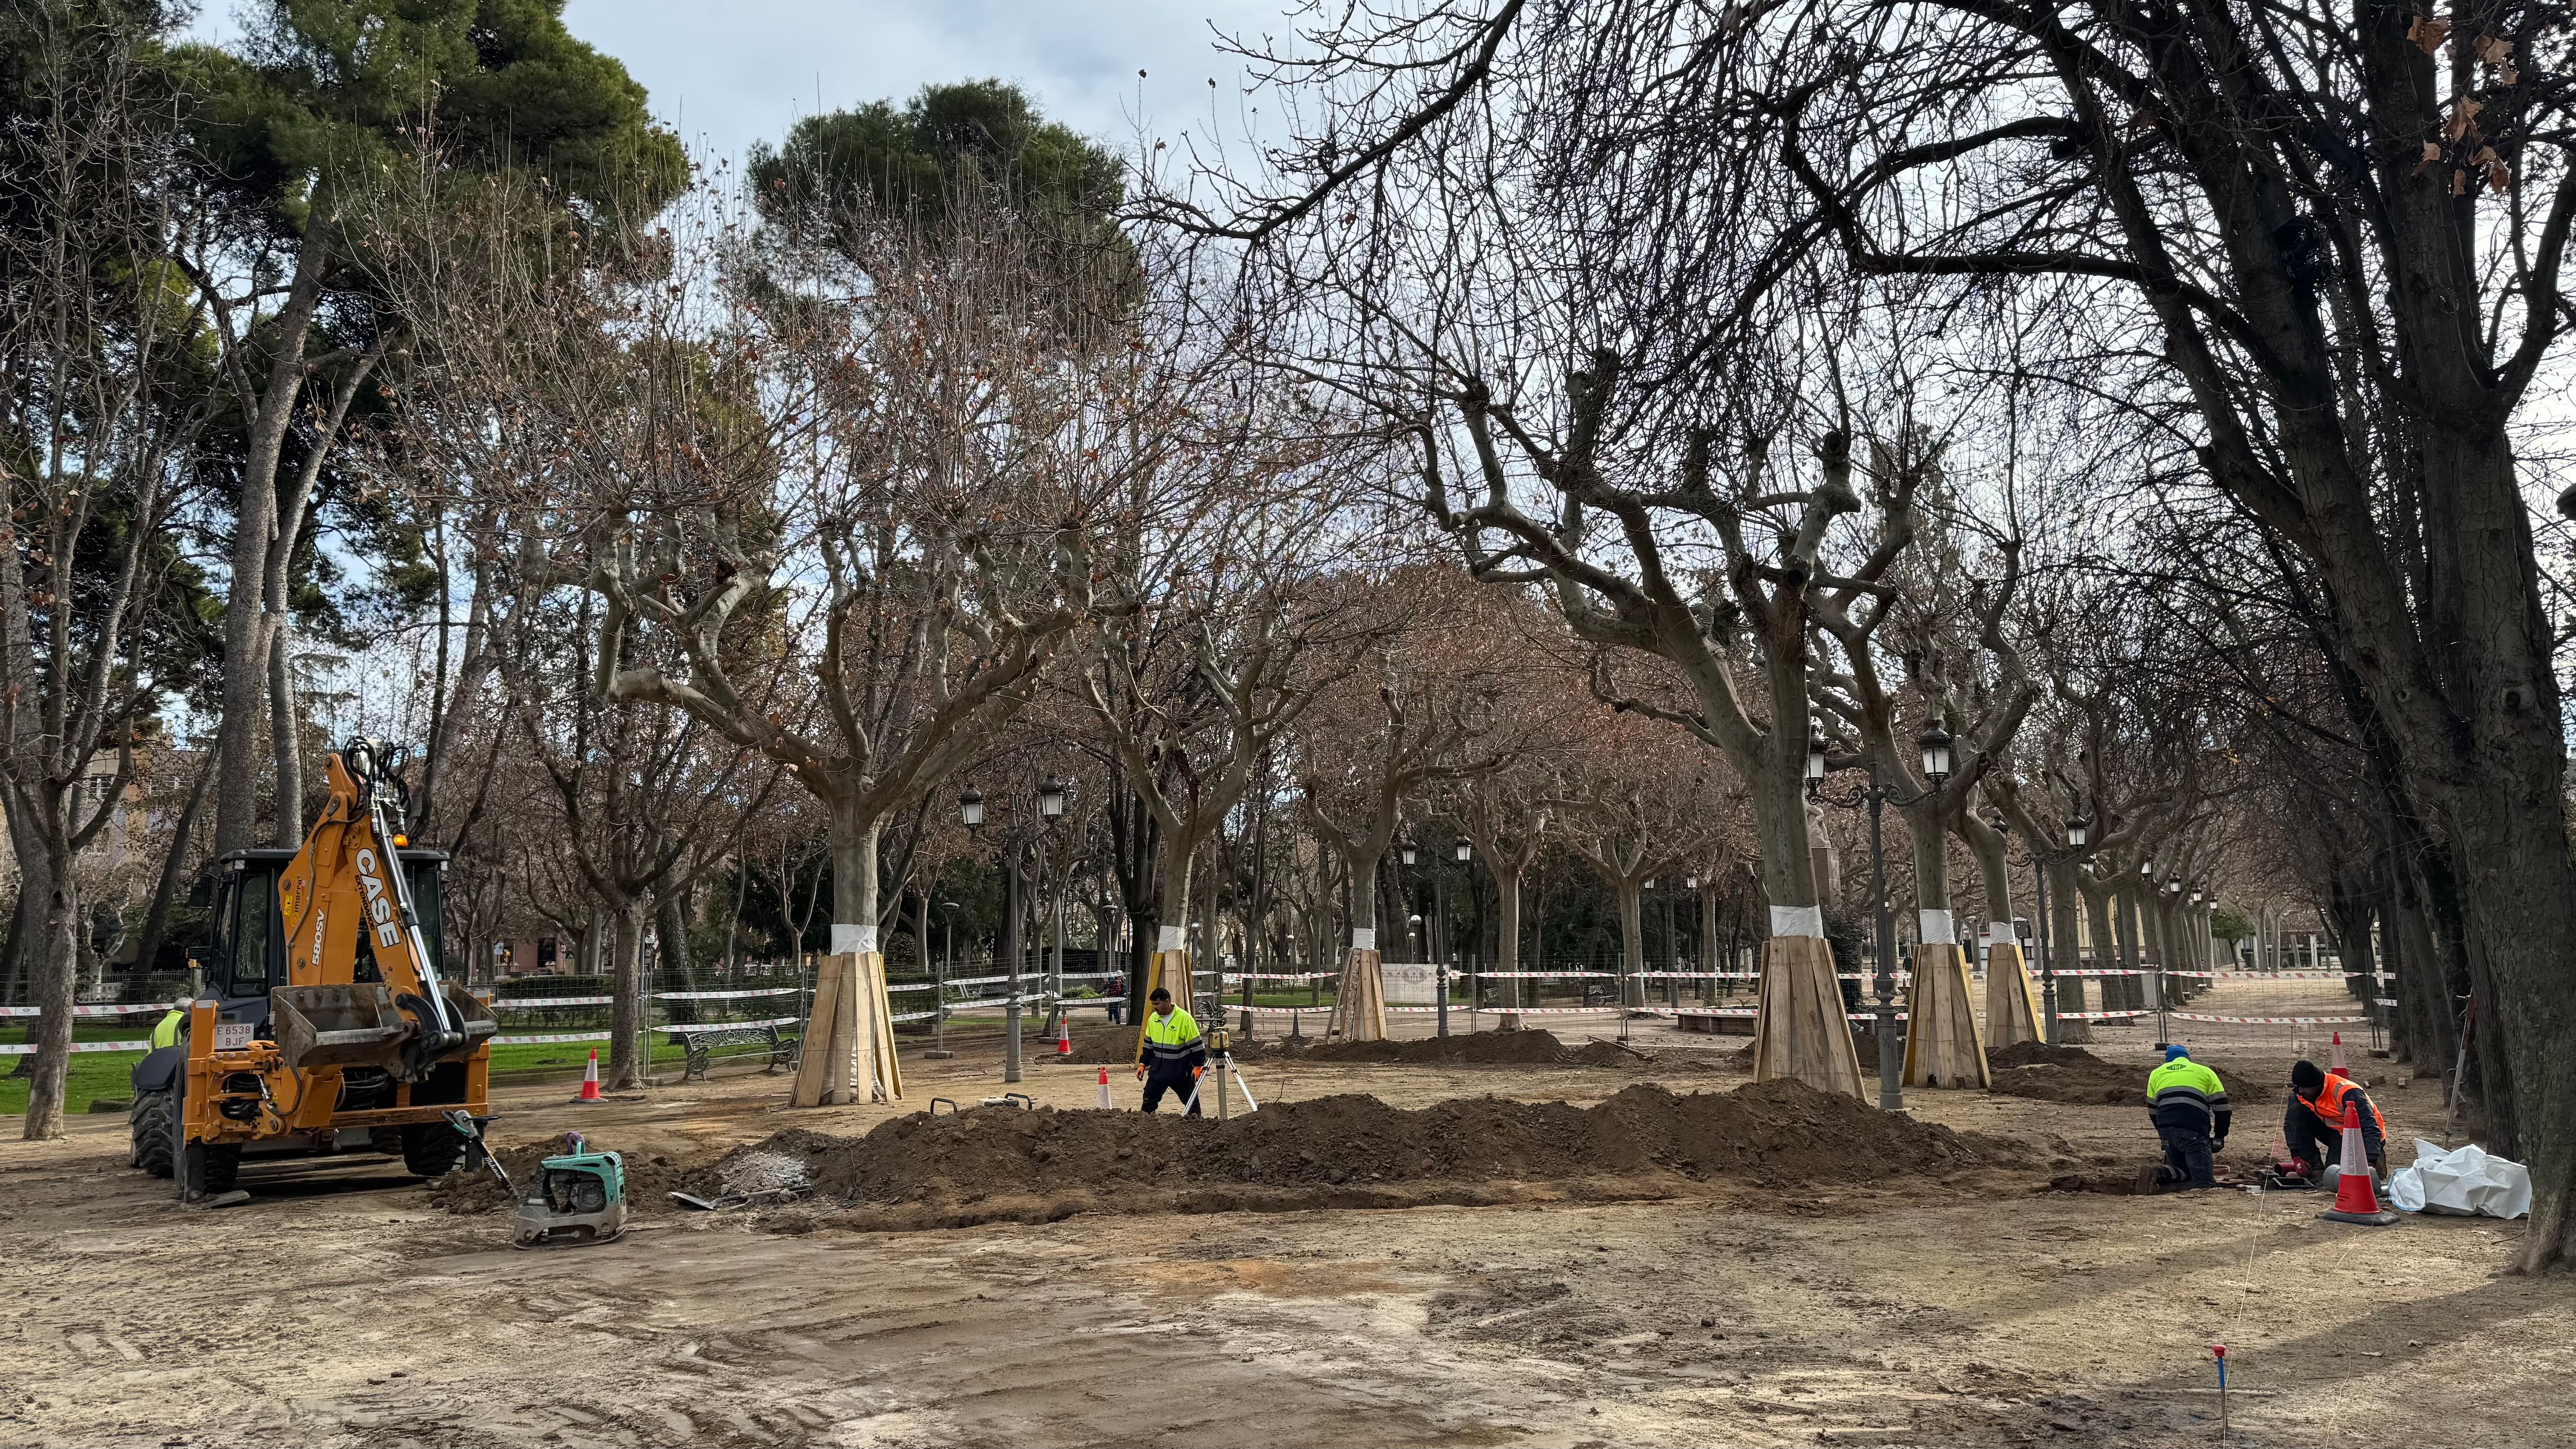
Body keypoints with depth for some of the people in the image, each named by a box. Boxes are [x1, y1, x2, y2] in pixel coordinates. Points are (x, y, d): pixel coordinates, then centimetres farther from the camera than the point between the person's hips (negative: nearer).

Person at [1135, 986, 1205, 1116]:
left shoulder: (1184, 1019, -15)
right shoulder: (1153, 1019, 4)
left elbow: (1196, 1045, -11)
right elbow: (1148, 1044, 15)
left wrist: (1197, 1066, -13)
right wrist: (1143, 1064, 9)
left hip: (1180, 1071, -5)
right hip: (1158, 1070, 5)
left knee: (1191, 1100, 6)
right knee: (1149, 1100, 5)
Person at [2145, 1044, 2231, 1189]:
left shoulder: (2157, 1074, 25)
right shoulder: (2205, 1072, 19)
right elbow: (2221, 1107, 13)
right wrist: (2219, 1137, 21)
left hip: (2167, 1131, 4)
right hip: (2194, 1133, -3)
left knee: (2182, 1173, 21)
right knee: (2204, 1183, -8)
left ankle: (2161, 1174, -12)